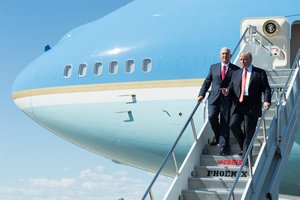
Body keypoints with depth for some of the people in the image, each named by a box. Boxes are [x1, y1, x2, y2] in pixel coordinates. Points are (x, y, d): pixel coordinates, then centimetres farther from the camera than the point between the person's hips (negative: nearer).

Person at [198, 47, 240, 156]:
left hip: (227, 99, -2)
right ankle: (217, 135, 13)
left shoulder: (236, 69, 4)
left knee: (225, 123, -1)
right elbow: (207, 82, 13)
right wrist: (201, 94, 3)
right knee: (212, 117, -16)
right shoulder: (213, 67, 12)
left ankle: (223, 147, 6)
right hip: (214, 98, 2)